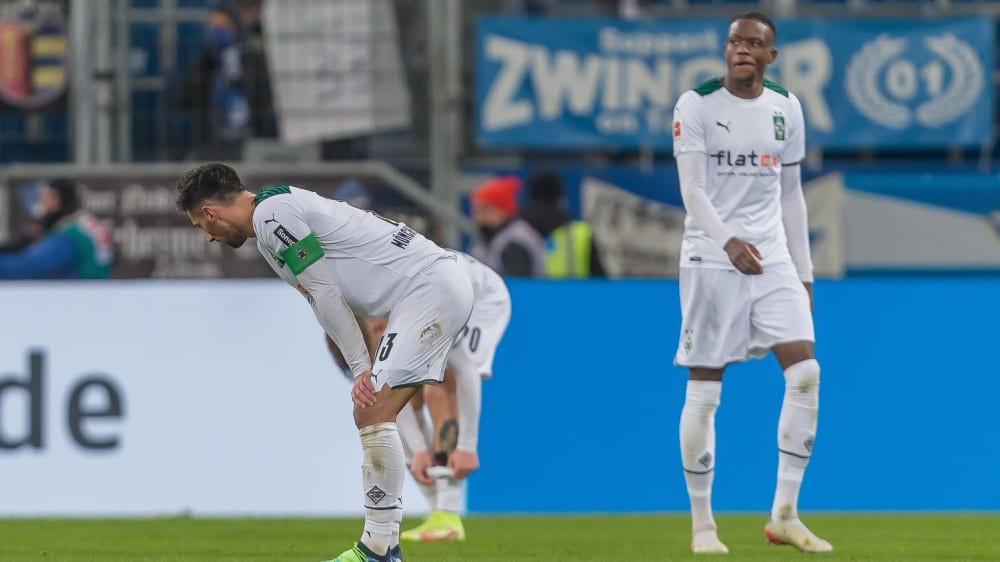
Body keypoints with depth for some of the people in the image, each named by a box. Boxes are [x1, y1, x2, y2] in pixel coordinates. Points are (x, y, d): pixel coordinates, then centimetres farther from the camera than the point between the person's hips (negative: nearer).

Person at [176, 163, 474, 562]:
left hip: (431, 286, -10)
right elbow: (323, 300, 17)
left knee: (373, 414, -14)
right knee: (369, 414, 9)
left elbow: (325, 293, -14)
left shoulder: (271, 214, -12)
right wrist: (362, 374, 8)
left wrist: (361, 369, -10)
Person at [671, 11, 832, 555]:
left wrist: (803, 273, 15)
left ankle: (784, 515, -4)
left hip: (772, 258, 4)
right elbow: (692, 188, -12)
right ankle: (702, 524, 7)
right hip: (711, 259, -4)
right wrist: (728, 241, -29)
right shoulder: (697, 105, -4)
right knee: (704, 392, -3)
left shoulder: (786, 109, 10)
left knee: (805, 372, -11)